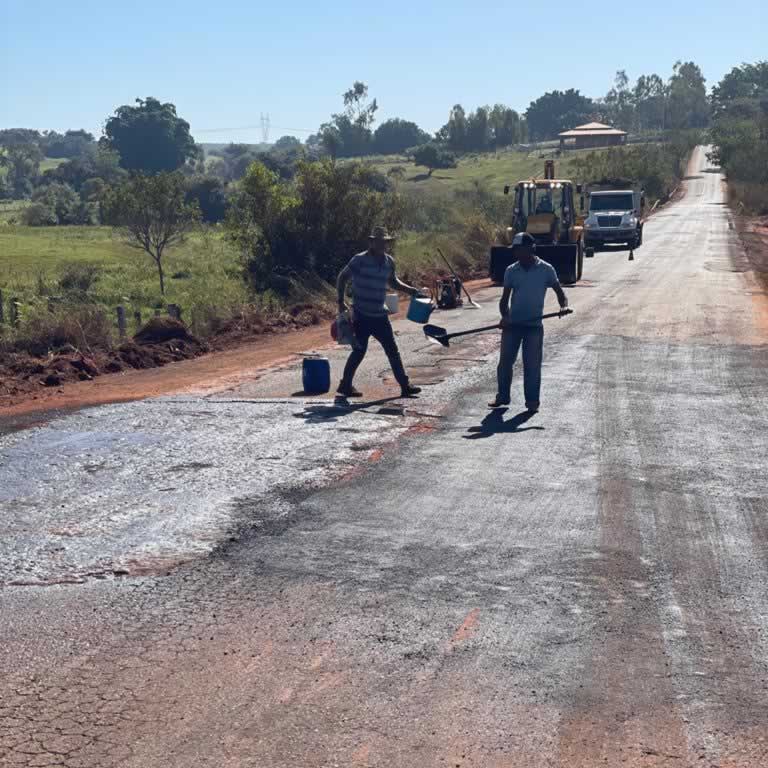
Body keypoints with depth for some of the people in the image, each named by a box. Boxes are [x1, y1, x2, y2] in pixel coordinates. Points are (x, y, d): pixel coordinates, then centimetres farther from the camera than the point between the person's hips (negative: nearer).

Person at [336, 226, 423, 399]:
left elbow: (393, 282, 23)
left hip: (380, 315, 6)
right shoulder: (360, 260, -11)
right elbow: (342, 277, -3)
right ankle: (345, 385, 15)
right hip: (362, 316, -6)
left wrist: (411, 290, 9)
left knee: (393, 350, 6)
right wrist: (341, 301, -7)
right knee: (359, 351, -1)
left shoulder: (389, 261, 7)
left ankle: (405, 386, 12)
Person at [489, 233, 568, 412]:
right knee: (505, 361, 5)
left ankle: (532, 401, 8)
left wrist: (563, 305, -17)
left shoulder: (546, 269, -2)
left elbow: (558, 290, 4)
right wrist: (504, 315, -12)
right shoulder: (511, 271, 5)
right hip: (512, 324, 3)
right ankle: (502, 396, 18)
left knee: (532, 364, -1)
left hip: (534, 325, -2)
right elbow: (505, 298, 6)